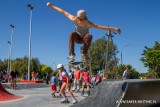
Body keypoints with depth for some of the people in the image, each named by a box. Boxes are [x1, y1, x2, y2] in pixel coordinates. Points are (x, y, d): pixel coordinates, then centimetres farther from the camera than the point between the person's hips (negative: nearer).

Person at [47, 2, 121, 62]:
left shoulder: (88, 24, -30)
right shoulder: (74, 19, -26)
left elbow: (101, 27, -37)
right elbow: (63, 12, -17)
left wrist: (114, 29, -44)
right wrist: (52, 6, -12)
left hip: (84, 39, 0)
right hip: (77, 38, 1)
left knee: (89, 36, -35)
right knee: (72, 34, -34)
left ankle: (84, 54, -26)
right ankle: (71, 54, -35)